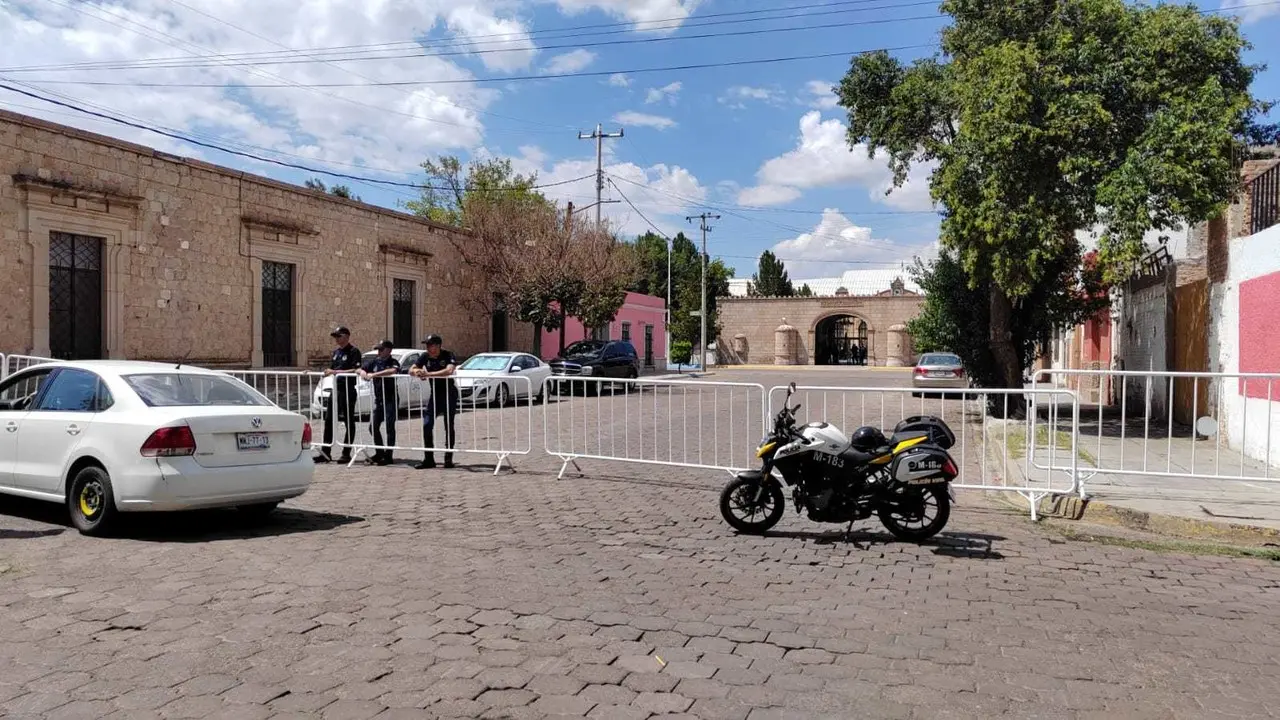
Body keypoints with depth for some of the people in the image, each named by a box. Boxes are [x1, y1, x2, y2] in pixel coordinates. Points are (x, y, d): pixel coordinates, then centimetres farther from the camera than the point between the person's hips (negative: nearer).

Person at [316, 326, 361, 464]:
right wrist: (328, 372, 2)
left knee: (349, 422, 1)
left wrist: (336, 372, -21)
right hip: (336, 389, 8)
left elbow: (355, 370, -17)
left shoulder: (353, 351, -8)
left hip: (348, 390, -8)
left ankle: (346, 453, 7)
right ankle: (326, 452, 12)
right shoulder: (336, 352, 16)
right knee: (328, 420, 6)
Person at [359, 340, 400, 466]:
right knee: (374, 427, 9)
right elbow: (361, 370, 8)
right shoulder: (374, 361, 8)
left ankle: (388, 456, 4)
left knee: (389, 427, -3)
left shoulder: (393, 362, -9)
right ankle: (379, 453, 23)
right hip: (378, 399, 6)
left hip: (391, 400, -6)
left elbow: (393, 370, -31)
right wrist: (365, 375, -16)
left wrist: (374, 374, -33)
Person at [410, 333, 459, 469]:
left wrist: (428, 374, -37)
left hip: (449, 394, -5)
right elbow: (411, 370, -1)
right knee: (426, 425, -1)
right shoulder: (425, 356, 0)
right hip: (435, 394, 5)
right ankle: (428, 459, 6)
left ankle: (448, 458, 10)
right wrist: (417, 372, -25)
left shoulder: (448, 356, -16)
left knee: (449, 426, 1)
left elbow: (449, 370, -35)